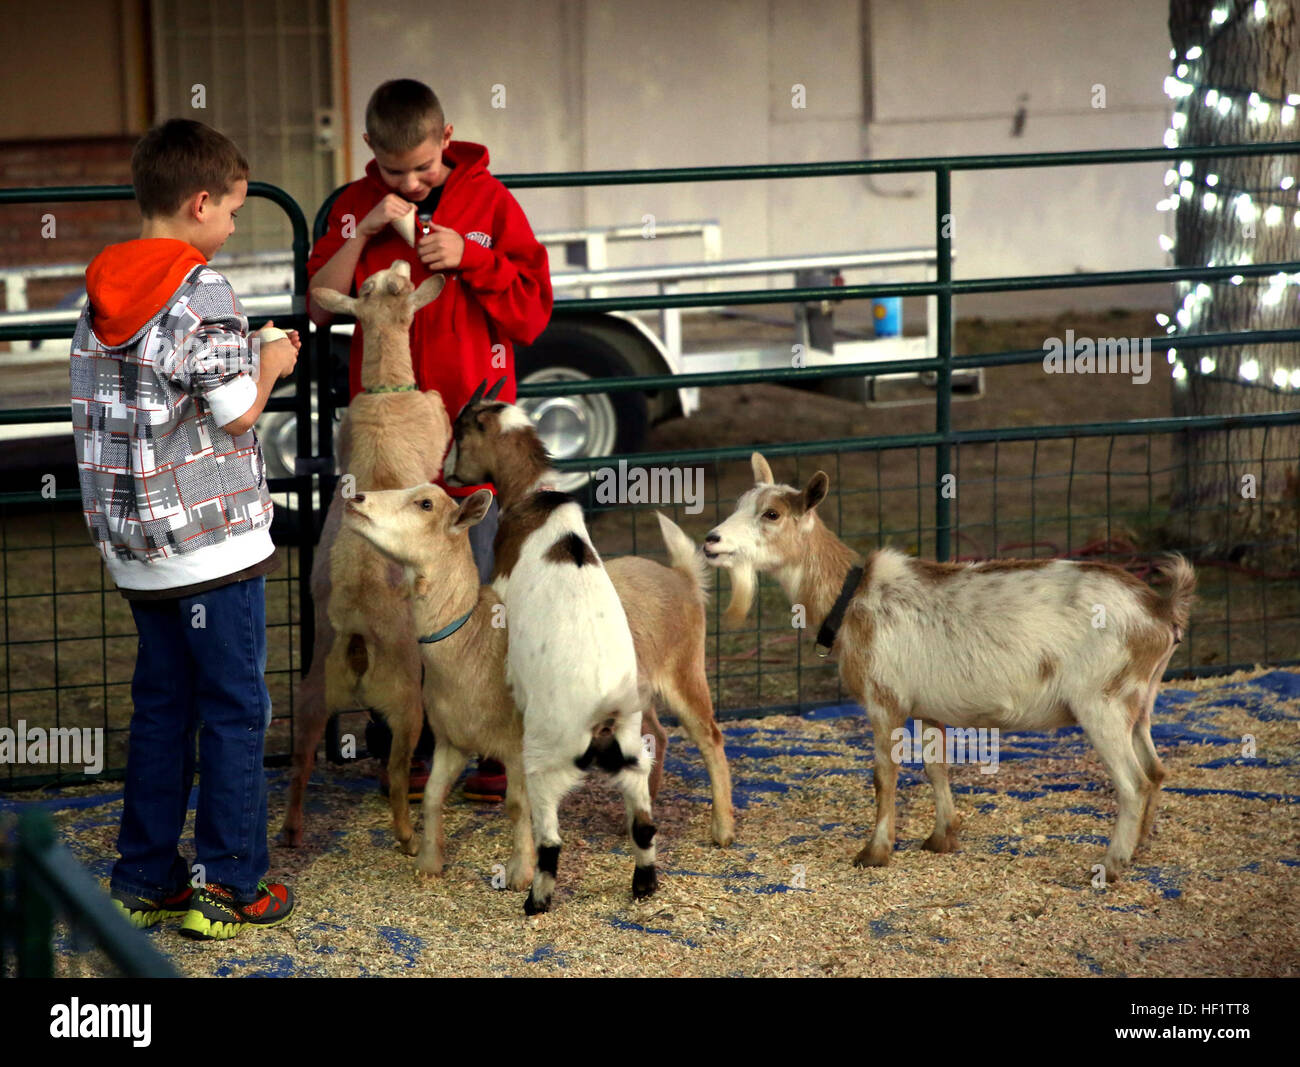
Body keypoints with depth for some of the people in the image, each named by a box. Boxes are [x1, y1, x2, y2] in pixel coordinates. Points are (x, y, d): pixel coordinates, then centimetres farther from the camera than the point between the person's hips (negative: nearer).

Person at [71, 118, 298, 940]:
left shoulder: (100, 292, 7)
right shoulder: (203, 294, -15)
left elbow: (103, 407, 11)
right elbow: (238, 415, -16)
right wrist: (271, 365, 4)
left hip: (137, 545, 7)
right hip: (214, 537, -7)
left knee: (160, 706, 15)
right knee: (235, 710, 3)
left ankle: (147, 879, 18)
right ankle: (229, 887, 6)